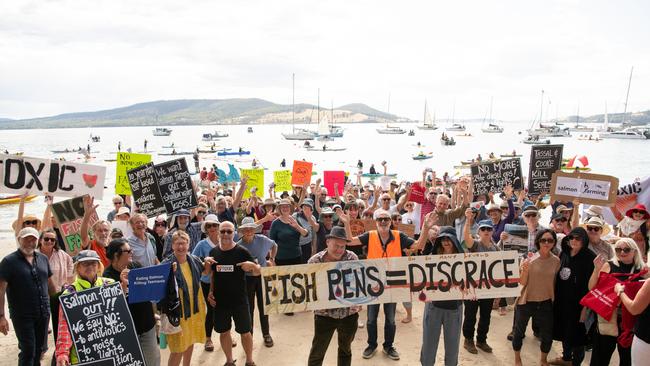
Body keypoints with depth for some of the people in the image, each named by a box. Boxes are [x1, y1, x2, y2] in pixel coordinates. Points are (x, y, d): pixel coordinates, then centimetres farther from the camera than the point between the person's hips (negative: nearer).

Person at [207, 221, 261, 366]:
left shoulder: (242, 252, -10)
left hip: (239, 300, -3)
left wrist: (252, 265, -28)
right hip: (219, 300, 3)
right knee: (223, 331, 14)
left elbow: (257, 272, -7)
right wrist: (210, 292, 4)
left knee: (245, 332, 7)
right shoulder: (213, 252, 0)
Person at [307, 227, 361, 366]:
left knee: (346, 348, 22)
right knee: (317, 352, 8)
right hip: (325, 314, -2)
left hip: (350, 313, 2)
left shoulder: (352, 258, -5)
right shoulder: (315, 261, -10)